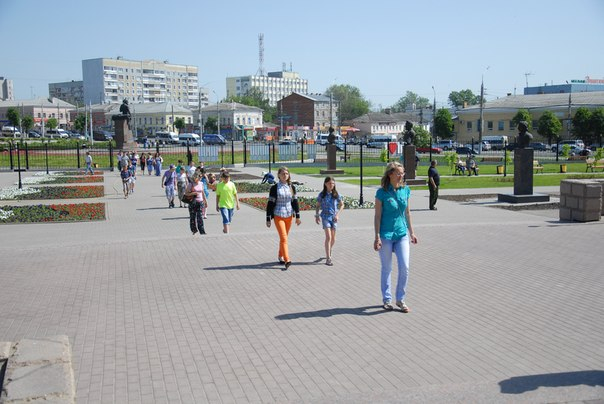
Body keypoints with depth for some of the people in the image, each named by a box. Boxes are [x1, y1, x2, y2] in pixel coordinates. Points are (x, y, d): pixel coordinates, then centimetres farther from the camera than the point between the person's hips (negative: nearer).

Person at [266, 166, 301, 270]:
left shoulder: (291, 187, 7)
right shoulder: (274, 188, -5)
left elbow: (295, 202, 11)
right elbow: (270, 203, -4)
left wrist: (297, 216, 7)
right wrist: (268, 219, -5)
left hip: (289, 215, 4)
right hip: (278, 216, -4)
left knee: (283, 238, 13)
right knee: (283, 238, -12)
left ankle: (281, 257, 29)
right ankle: (287, 260, -17)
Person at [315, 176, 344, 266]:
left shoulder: (336, 194, 1)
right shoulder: (322, 194, -3)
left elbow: (342, 205, 8)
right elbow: (318, 206, 6)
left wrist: (337, 215, -2)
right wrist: (317, 215, -3)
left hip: (333, 217, 3)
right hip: (325, 217, -3)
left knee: (333, 238, 9)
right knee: (328, 237, -13)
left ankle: (329, 253, 35)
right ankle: (328, 258, -12)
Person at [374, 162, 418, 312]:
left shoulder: (405, 190, 3)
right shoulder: (382, 193, -10)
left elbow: (407, 212, 12)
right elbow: (377, 216, -8)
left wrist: (411, 232, 14)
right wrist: (377, 237, -11)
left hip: (402, 234, 4)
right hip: (386, 235, -4)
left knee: (404, 268, -2)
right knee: (386, 269, 8)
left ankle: (400, 299, 14)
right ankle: (387, 299, 23)